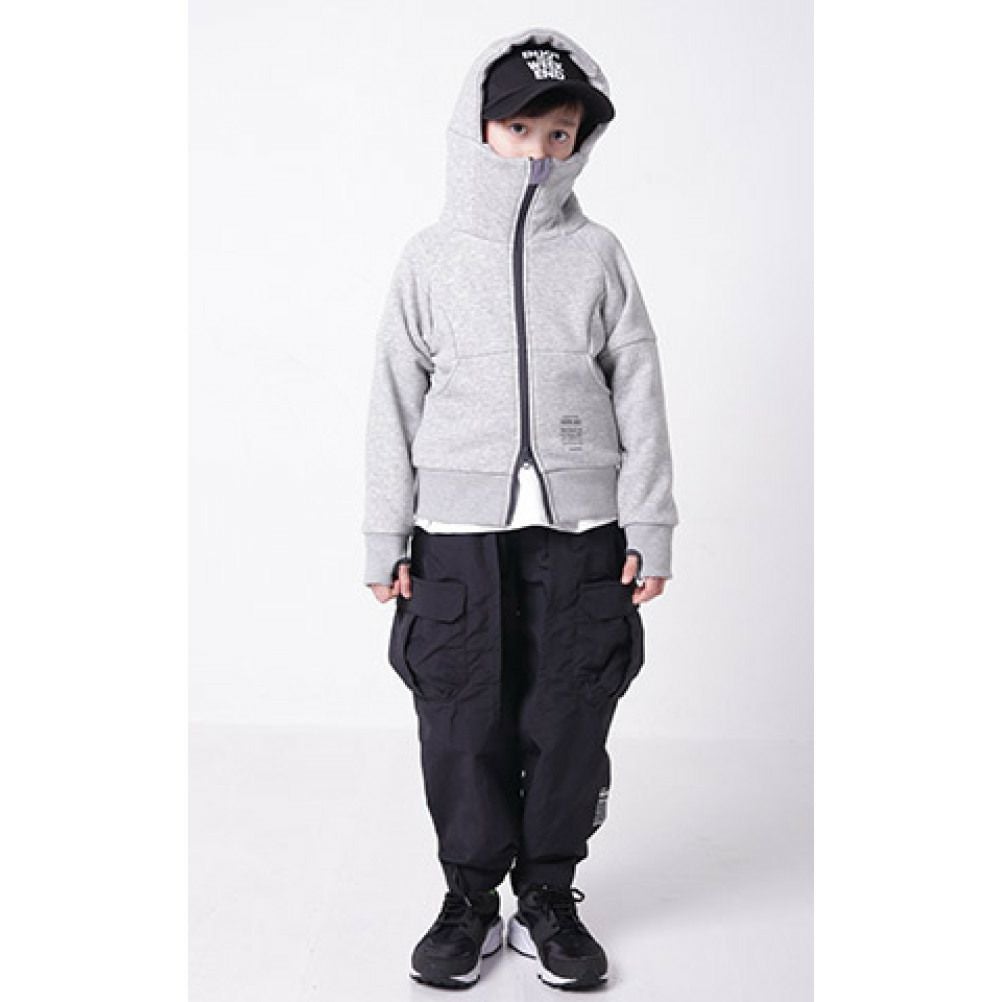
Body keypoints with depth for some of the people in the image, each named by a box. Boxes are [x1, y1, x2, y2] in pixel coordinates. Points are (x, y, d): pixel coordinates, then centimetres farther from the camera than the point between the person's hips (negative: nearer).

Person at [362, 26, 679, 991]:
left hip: (579, 529, 0)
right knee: (463, 722, 4)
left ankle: (549, 895, 22)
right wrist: (385, 538, 2)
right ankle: (470, 896, 21)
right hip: (458, 530, 0)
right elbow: (395, 402, 5)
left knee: (570, 721, 5)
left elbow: (639, 396, 5)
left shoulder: (598, 254, 6)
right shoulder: (429, 258, 5)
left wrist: (648, 528, 0)